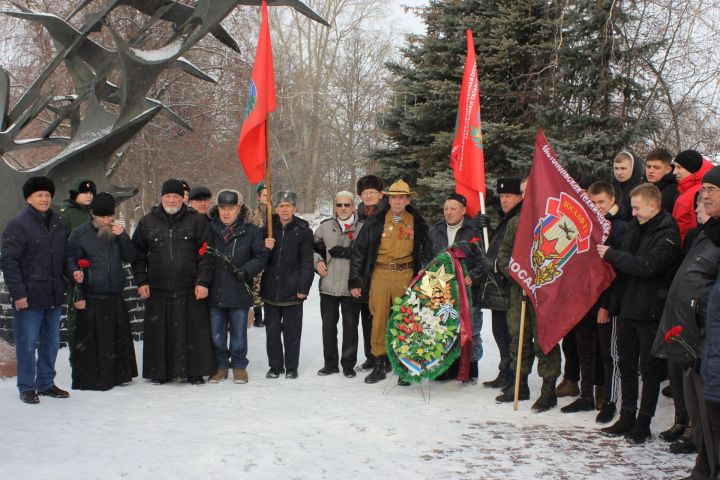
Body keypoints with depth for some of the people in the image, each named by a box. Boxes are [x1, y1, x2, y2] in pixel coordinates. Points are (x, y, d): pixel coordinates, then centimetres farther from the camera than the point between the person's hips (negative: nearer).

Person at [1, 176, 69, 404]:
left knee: (51, 342, 14)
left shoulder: (58, 223, 11)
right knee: (27, 344, 1)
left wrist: (73, 271, 1)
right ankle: (27, 387, 13)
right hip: (28, 297, -6)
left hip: (53, 296, 6)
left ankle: (46, 383, 26)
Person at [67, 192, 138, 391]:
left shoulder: (117, 231, 9)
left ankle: (117, 375, 21)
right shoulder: (79, 234, -4)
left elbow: (130, 257, 6)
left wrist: (123, 236, -9)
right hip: (91, 299, -4)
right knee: (91, 343, -2)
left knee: (118, 339, 10)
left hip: (115, 296, 5)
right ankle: (89, 380, 8)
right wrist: (77, 295, -9)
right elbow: (71, 265, -4)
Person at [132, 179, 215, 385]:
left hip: (190, 290, -1)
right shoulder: (147, 223, 8)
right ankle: (159, 372, 18)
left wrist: (203, 281, -7)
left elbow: (206, 254, 0)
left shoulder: (197, 221, 3)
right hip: (157, 290, 2)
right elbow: (138, 254, 12)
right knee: (159, 333, 6)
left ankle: (195, 371, 14)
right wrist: (141, 281, 3)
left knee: (193, 332, 2)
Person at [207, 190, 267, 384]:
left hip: (239, 293, -1)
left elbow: (261, 256, 1)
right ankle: (220, 366, 23)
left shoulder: (251, 231, -1)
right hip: (214, 292, 1)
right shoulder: (209, 229, 1)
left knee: (238, 332, 9)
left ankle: (239, 366, 23)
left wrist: (246, 270, -13)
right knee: (216, 333, 9)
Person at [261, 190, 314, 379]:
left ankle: (291, 367, 17)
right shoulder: (267, 229, 6)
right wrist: (265, 248, -11)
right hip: (270, 289, 3)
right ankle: (275, 366, 21)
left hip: (292, 291, -3)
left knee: (292, 331, 5)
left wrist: (303, 288, -10)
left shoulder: (303, 231, -2)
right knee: (272, 330, 9)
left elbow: (306, 263, -3)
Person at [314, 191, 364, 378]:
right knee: (328, 325, 9)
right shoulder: (325, 227, 8)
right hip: (328, 285, 3)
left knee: (350, 326, 4)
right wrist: (317, 260, 0)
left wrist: (345, 252, -15)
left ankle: (348, 364, 16)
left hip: (351, 286, -3)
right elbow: (312, 247, 18)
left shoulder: (362, 228, -1)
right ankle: (330, 363, 20)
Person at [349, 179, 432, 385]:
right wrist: (355, 281, 3)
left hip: (405, 275, 0)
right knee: (379, 320, 1)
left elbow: (426, 252, 16)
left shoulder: (417, 223, 8)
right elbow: (359, 251, 7)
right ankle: (379, 364, 11)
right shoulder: (375, 222, 5)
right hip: (379, 274, 0)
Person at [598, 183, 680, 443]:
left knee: (650, 369, 3)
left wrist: (611, 254, -14)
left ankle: (643, 422, 11)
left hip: (650, 312, -7)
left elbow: (648, 266, -22)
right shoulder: (634, 227, 12)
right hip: (627, 308, 7)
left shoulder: (668, 233, -11)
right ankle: (627, 418, 23)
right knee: (626, 365, 13)